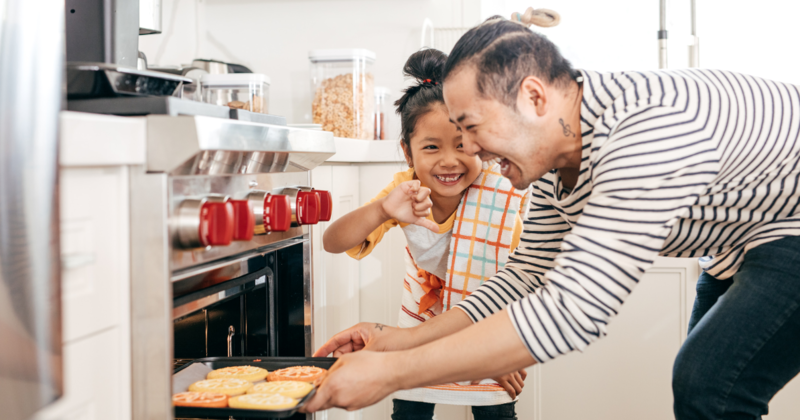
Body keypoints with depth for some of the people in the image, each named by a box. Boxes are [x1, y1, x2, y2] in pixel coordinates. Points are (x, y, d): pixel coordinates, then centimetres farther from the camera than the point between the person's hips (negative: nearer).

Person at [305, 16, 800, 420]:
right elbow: (530, 275, 3)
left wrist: (391, 371, -38)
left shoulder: (647, 128, -38)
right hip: (743, 242, 9)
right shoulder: (554, 163, -7)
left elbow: (574, 310, -42)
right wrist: (400, 341, -5)